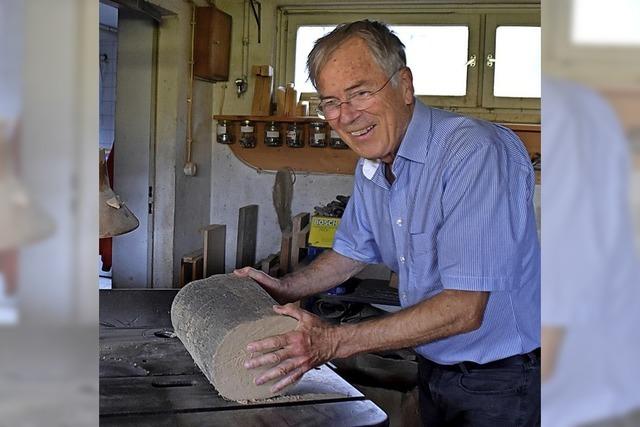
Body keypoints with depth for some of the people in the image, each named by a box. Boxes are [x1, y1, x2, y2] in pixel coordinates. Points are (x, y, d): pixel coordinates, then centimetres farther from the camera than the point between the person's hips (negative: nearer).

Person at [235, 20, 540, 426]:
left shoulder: (476, 152, -27)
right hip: (435, 370, 7)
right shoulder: (371, 167, 0)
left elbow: (464, 308, -31)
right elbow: (353, 252, 16)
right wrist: (284, 288, -1)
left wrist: (334, 342, -30)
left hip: (503, 380, -6)